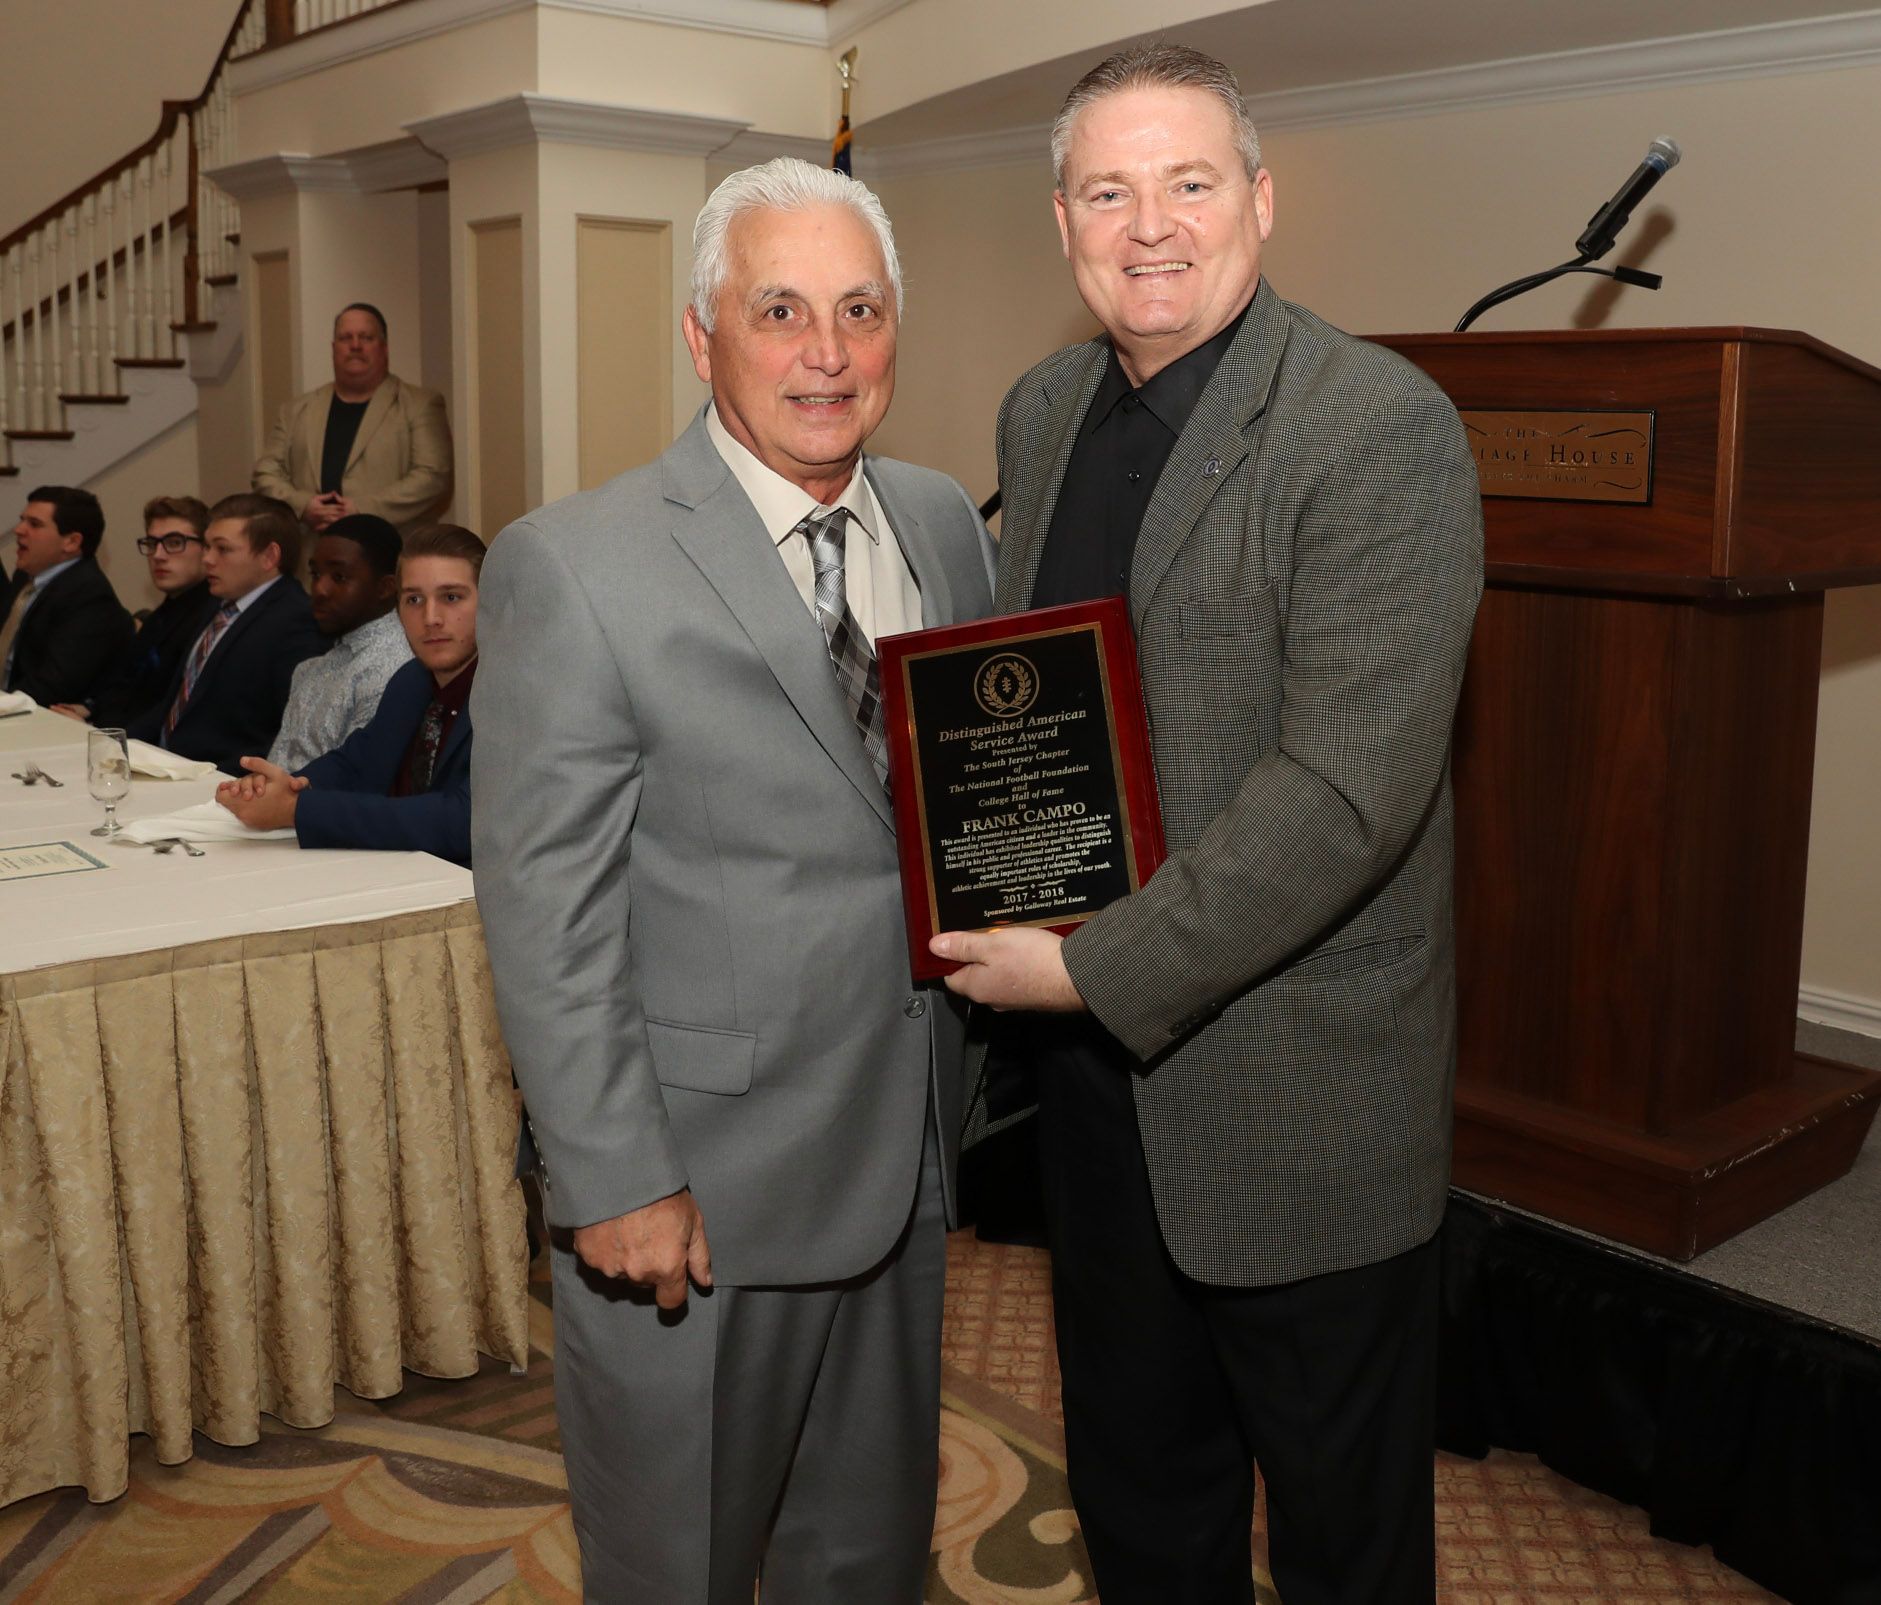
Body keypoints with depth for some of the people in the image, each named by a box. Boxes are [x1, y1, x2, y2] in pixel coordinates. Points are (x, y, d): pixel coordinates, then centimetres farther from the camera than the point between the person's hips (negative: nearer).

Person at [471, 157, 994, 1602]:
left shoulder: (944, 523, 4)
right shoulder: (573, 568, -14)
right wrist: (617, 1181, -15)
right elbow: (546, 913, -15)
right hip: (696, 1181, -5)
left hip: (905, 1152, 5)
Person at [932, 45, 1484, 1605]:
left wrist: (1098, 969, -20)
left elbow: (1350, 789, -24)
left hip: (1300, 1098, -6)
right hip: (1091, 1058, 7)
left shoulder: (1379, 427, -18)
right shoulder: (1042, 411, 7)